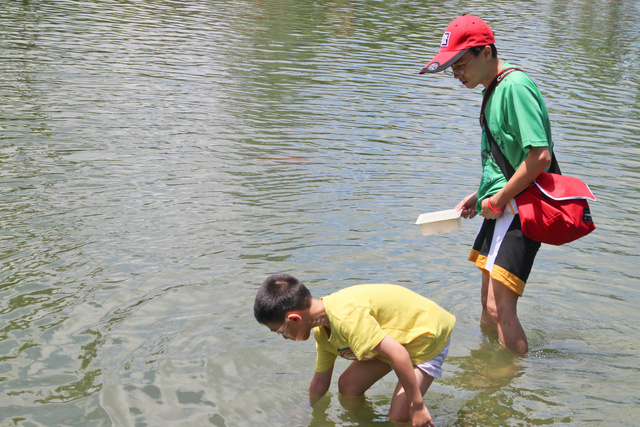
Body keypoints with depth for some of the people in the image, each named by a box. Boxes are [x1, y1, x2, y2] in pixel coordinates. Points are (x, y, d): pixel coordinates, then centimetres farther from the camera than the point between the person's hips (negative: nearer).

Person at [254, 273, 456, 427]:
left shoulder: (346, 317, -36)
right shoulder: (322, 332, -3)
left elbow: (398, 354, -37)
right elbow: (320, 381, 13)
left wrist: (417, 406, -29)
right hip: (395, 336, 9)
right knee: (347, 385, 8)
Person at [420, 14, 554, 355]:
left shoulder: (515, 87, -17)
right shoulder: (494, 90, 15)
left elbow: (540, 156, -24)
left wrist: (497, 200, -16)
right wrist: (479, 196, 16)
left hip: (519, 209, -10)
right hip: (500, 209, 10)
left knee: (500, 307, -14)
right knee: (488, 305, 18)